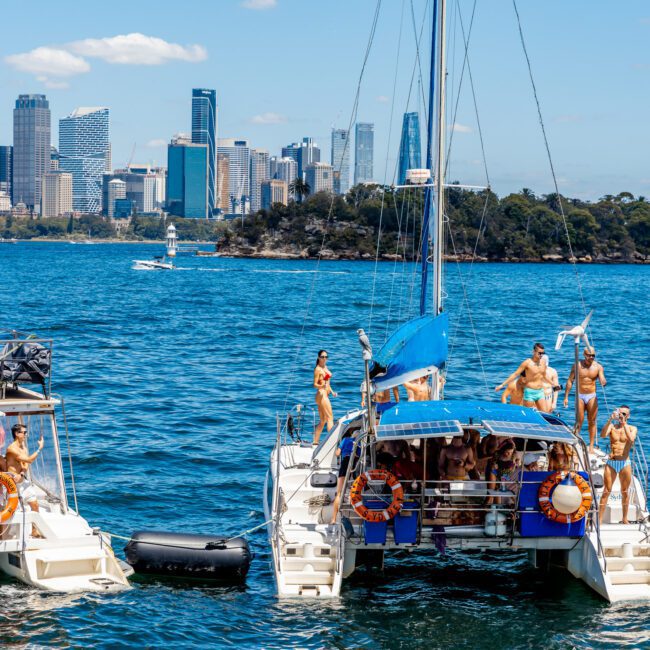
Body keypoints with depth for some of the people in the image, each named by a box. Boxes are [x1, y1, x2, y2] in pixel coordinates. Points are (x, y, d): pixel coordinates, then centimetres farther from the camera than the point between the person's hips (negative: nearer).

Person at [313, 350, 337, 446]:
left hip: (325, 395, 9)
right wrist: (322, 386, -32)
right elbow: (315, 384, -14)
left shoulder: (325, 367, 15)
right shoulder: (318, 369, -11)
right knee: (330, 417, -11)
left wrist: (332, 392, 18)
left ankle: (315, 442, 12)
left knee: (322, 421, 10)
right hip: (321, 394, -9)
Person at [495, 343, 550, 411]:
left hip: (540, 392, 6)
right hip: (530, 392, -5)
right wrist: (502, 385, -12)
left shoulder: (543, 362, 5)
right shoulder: (527, 363, -12)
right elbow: (515, 374, -10)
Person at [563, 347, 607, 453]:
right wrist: (566, 397, 0)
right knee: (579, 421, -1)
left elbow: (602, 380, -11)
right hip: (580, 396, -1)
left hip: (592, 396, 1)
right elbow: (570, 381, 3)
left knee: (592, 422, 3)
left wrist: (604, 382, -37)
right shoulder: (577, 365, -2)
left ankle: (591, 446, 9)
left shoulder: (598, 367, -1)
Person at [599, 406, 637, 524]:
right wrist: (610, 420, -22)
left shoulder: (632, 428, 5)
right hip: (611, 462, 0)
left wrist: (624, 423, -18)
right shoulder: (612, 426, 6)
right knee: (606, 491, -2)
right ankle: (599, 520, -1)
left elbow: (631, 439, -17)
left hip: (625, 463, 0)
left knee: (625, 492, 9)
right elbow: (602, 435, -15)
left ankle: (625, 519, 22)